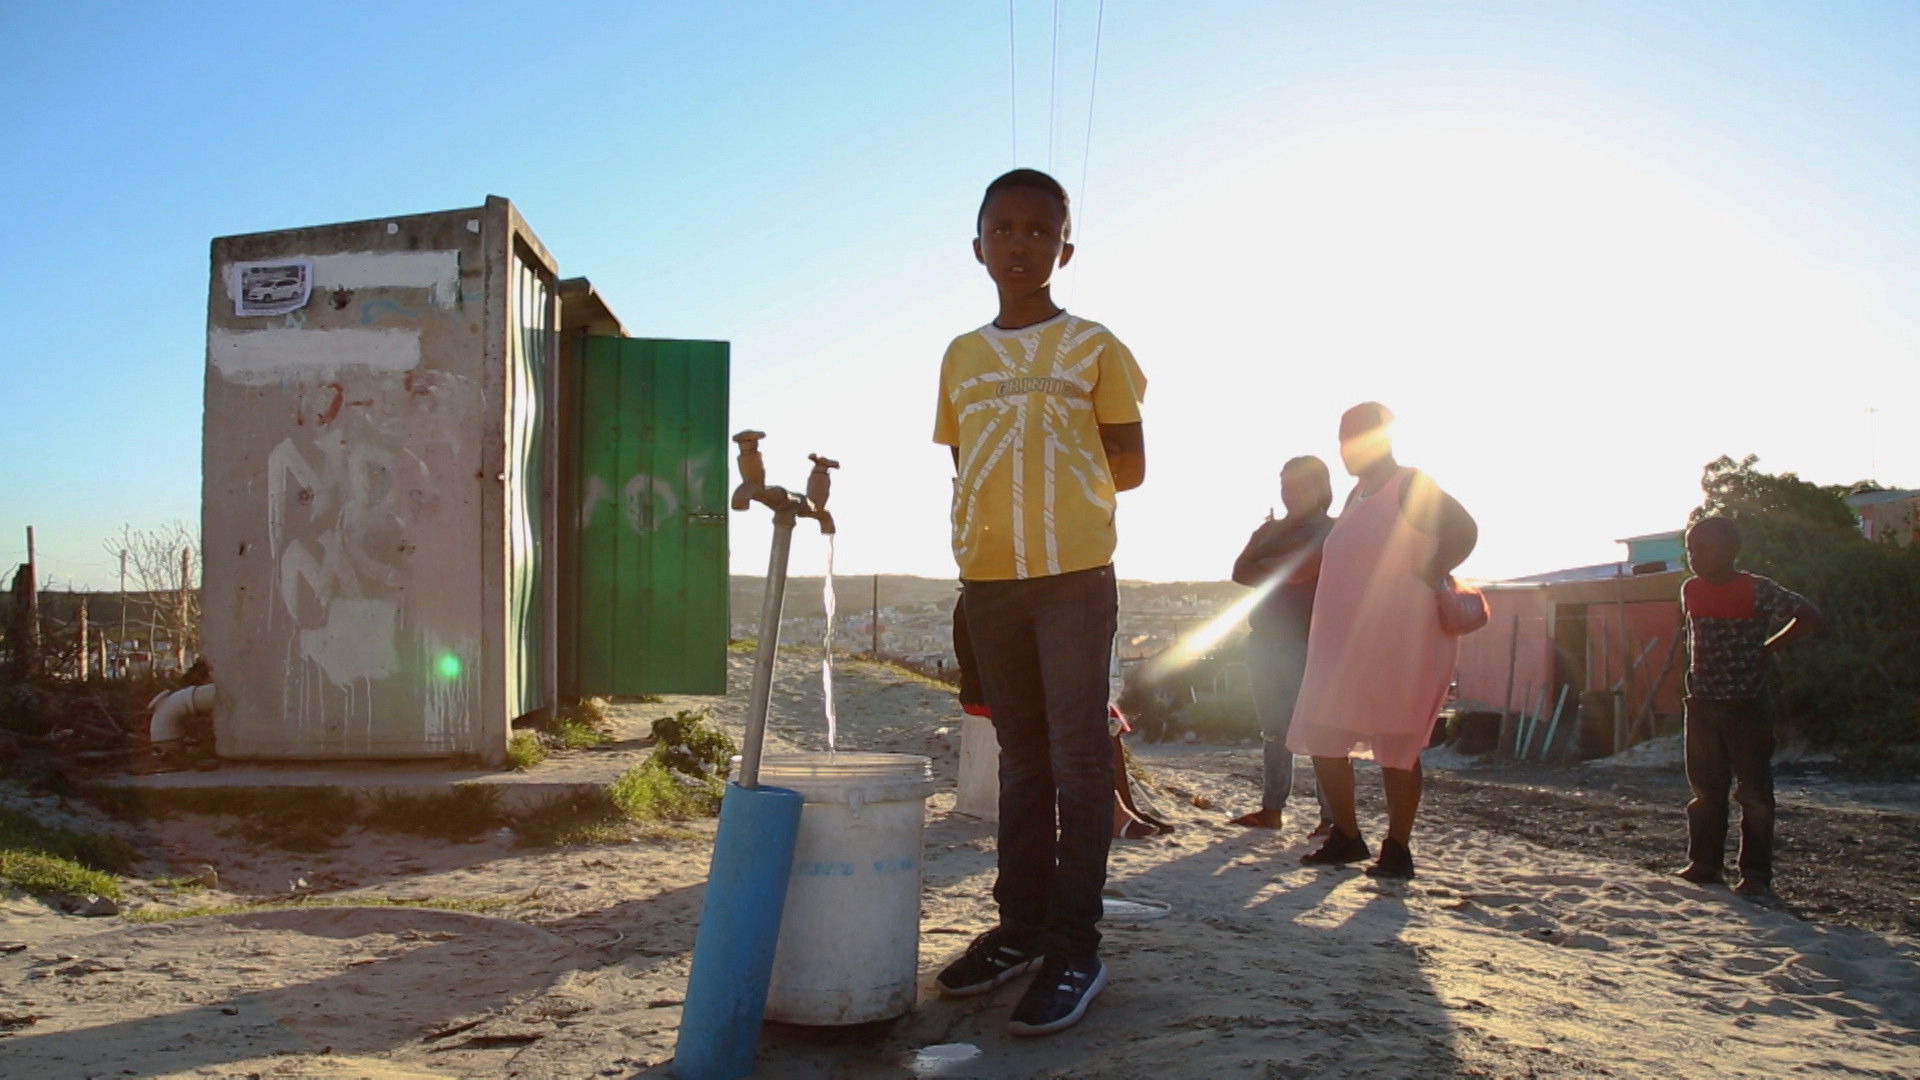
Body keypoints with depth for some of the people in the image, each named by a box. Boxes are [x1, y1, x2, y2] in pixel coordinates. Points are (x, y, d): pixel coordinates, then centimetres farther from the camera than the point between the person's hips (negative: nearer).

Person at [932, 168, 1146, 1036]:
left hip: (1075, 575, -4)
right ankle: (1019, 926, 21)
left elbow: (1128, 467, 4)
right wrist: (989, 518, 3)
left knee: (1078, 759, -3)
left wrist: (1053, 488, 4)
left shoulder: (1093, 347, 2)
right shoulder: (961, 358, 13)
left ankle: (1076, 946, 4)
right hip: (986, 580, 4)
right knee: (1021, 758, 13)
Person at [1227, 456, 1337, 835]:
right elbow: (1240, 572, 10)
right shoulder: (1273, 531, 21)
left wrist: (1262, 567, 2)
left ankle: (1332, 815, -7)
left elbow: (1299, 571, -14)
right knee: (1273, 729, 7)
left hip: (1306, 643, -6)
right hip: (1266, 640, 7)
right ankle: (1272, 808, 11)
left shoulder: (1330, 532, 1)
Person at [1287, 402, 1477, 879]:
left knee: (1394, 745, -2)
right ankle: (1346, 837, 19)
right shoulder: (1358, 494, 18)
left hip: (1398, 642, -8)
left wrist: (1427, 579, -17)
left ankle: (1398, 849, 9)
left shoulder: (1411, 487, -7)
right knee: (1322, 737, 7)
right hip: (1344, 643, 8)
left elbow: (1463, 532, -17)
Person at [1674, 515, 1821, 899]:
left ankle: (1757, 874, 6)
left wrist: (1768, 649, -4)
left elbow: (1810, 616, -3)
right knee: (1705, 791, 11)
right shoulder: (1690, 591, 6)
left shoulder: (1758, 591, -10)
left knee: (1754, 792, 0)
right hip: (1701, 705, 5)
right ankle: (1704, 865, 19)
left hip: (1747, 705, -5)